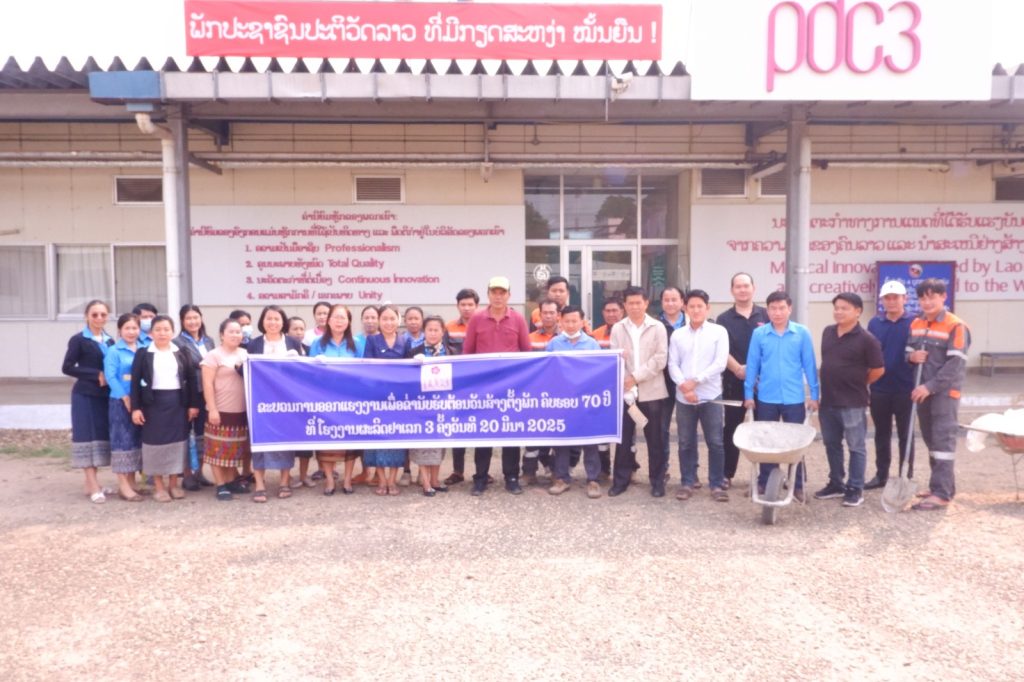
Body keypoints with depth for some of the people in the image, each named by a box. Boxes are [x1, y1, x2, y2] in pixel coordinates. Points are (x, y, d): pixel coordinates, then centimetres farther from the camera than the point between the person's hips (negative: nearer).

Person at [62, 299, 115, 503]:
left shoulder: (110, 341, 12)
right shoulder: (78, 340, -4)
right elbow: (67, 367, -8)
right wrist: (96, 375, -14)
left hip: (105, 395, 5)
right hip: (85, 395, -5)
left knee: (101, 436, 6)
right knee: (87, 436, -5)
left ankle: (90, 482, 16)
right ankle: (94, 486, -5)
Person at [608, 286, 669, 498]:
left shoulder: (658, 328, 1)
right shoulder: (618, 329, 6)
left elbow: (660, 359, -7)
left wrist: (636, 377, -13)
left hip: (651, 391, -1)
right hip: (625, 391, 1)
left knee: (654, 439, 5)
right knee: (623, 438, 6)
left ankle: (657, 481, 17)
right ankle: (620, 480, 17)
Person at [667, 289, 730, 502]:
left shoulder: (719, 332, 1)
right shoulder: (677, 335, 8)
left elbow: (720, 363, -7)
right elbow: (672, 364, 3)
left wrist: (696, 381, -11)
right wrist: (683, 385, -13)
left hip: (711, 396, -2)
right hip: (683, 397, 2)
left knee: (716, 443, 1)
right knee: (686, 443, 7)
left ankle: (717, 485, 13)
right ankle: (687, 483, 18)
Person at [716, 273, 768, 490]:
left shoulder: (766, 316, 5)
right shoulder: (724, 319, 4)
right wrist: (738, 369, -18)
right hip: (734, 382, 0)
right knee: (732, 428, 5)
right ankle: (726, 474, 13)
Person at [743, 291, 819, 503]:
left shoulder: (802, 333, -3)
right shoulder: (758, 334, -3)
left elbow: (809, 365, -1)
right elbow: (752, 364, 1)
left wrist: (814, 394, -1)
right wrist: (748, 393, 1)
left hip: (794, 398, -1)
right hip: (766, 398, 1)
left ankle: (797, 485, 19)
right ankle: (764, 482, 24)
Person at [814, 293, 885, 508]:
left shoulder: (866, 339, -13)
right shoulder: (827, 332, 6)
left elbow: (878, 369, -7)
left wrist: (858, 384, 5)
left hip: (853, 403, -6)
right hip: (828, 401, 6)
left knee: (856, 447, 6)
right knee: (832, 445, 16)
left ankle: (855, 489, 15)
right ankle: (836, 483, 29)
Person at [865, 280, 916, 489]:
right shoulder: (874, 323, 5)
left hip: (905, 389, -3)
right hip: (879, 390, 3)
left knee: (905, 435, 8)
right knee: (881, 434, 13)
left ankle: (906, 476, 18)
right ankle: (881, 475, 23)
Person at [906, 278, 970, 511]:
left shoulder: (956, 326, -9)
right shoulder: (915, 324, 11)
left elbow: (956, 364, -15)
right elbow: (908, 352, 17)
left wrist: (930, 386, -20)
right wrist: (911, 356, -8)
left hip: (945, 391, -7)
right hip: (923, 390, 7)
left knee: (943, 440, -7)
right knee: (931, 439, 13)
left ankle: (942, 494, -6)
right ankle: (942, 485, 25)